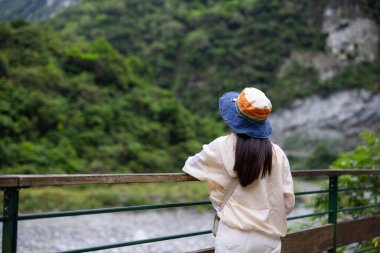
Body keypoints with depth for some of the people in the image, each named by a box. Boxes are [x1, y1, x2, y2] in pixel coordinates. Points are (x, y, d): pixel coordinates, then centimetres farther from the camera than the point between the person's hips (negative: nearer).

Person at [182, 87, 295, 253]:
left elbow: (191, 165, 11)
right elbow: (288, 202, 2)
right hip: (269, 239, 2)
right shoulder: (277, 154, -2)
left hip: (234, 237, -2)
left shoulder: (221, 148, -7)